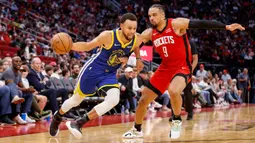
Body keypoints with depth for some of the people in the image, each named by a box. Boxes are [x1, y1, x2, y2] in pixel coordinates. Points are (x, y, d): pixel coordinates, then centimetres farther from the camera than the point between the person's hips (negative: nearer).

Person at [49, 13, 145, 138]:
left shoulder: (137, 39, -13)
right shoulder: (108, 36, -26)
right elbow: (88, 46, -13)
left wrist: (138, 59, 4)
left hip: (110, 74, 3)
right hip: (93, 69, -3)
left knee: (113, 100, -23)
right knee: (76, 100, 11)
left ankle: (78, 123, -9)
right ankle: (57, 118, 44)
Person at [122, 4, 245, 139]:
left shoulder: (176, 24, -16)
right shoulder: (149, 33, 0)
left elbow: (201, 24, -21)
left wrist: (226, 27, -27)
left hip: (182, 67, -6)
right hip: (165, 68, 6)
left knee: (173, 91, -37)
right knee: (143, 100, 7)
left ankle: (177, 121, -10)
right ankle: (137, 130, 30)